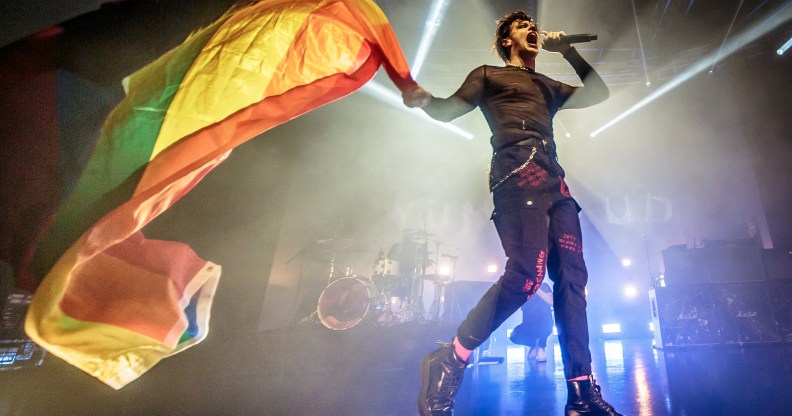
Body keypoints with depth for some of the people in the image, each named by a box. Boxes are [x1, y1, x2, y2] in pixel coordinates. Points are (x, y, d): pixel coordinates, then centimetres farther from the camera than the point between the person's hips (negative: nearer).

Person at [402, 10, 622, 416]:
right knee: (526, 272, -24)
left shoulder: (548, 87, 35)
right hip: (518, 172, -7)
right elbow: (449, 110, 5)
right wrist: (425, 100, -19)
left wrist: (567, 50, 29)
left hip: (553, 179, 7)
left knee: (571, 277, -4)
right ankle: (447, 362, -14)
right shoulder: (489, 75, 19)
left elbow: (599, 93, 34)